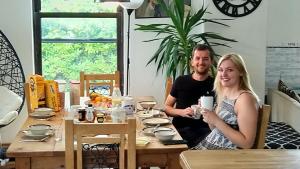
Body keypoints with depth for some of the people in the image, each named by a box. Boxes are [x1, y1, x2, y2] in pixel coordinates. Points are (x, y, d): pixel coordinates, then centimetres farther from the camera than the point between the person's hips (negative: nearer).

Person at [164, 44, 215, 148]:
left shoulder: (214, 85, 7)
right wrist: (181, 112, -5)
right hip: (180, 129, 1)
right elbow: (167, 107, 14)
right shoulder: (181, 81, 11)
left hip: (204, 130, -1)